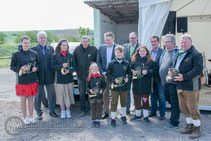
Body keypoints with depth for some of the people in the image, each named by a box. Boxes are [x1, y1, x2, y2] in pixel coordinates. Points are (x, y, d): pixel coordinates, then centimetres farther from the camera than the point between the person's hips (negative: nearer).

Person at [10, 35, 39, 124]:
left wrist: (36, 68, -8)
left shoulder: (34, 53, 4)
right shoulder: (16, 54, -3)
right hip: (21, 80, -2)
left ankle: (31, 117, 23)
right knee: (23, 99, 6)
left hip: (32, 80, 2)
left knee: (31, 99, 10)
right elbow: (12, 66, 0)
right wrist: (20, 69, -18)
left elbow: (38, 64, 14)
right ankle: (25, 117, 20)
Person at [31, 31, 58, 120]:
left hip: (49, 76, 3)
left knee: (52, 94, 8)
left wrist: (54, 74, 1)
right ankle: (39, 112, 23)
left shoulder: (51, 49, 9)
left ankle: (51, 110, 24)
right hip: (39, 76, -2)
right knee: (39, 95, 9)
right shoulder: (33, 49, -1)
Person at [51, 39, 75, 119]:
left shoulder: (70, 55, 8)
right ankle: (63, 111, 17)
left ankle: (68, 111, 17)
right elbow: (52, 66, -4)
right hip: (59, 79, -1)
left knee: (69, 95, 3)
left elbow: (74, 66, 5)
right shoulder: (55, 56, 4)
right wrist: (62, 66, -16)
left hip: (69, 79, 1)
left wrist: (69, 71, -14)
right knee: (61, 95, 2)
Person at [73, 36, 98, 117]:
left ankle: (89, 109, 20)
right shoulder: (77, 49, 2)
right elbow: (74, 62, 8)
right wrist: (76, 70, 3)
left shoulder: (94, 49, -4)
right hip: (80, 75, 2)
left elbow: (97, 61, 0)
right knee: (82, 93, 8)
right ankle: (83, 110, 19)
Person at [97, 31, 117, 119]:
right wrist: (102, 71, -5)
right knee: (105, 94, 7)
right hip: (105, 74, 3)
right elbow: (99, 61, 7)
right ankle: (105, 112, 18)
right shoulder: (101, 48, 6)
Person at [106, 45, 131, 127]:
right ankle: (113, 119, 13)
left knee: (123, 101, 16)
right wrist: (114, 80, -13)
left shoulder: (126, 63, 2)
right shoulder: (112, 63, -4)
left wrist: (127, 78, -7)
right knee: (114, 102, 3)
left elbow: (129, 72, 12)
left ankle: (123, 116, 33)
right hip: (115, 86, -2)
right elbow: (108, 74, 0)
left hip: (124, 86, 3)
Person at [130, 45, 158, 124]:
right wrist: (132, 71, -6)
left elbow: (155, 70, -2)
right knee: (137, 100, 11)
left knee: (145, 101, 4)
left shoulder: (150, 61, 0)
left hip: (146, 85, -2)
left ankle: (146, 116, 18)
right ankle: (137, 115, 27)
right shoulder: (134, 60, 6)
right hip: (136, 84, 2)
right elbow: (130, 69, 14)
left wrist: (147, 72, -14)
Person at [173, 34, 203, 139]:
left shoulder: (196, 54, -9)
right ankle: (190, 126, 30)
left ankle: (197, 128, 16)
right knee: (183, 108, 15)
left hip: (191, 86, -8)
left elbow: (198, 69, -19)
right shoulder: (179, 54, 16)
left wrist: (184, 77, -24)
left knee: (193, 108, -1)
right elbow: (175, 67, 26)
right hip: (180, 86, 8)